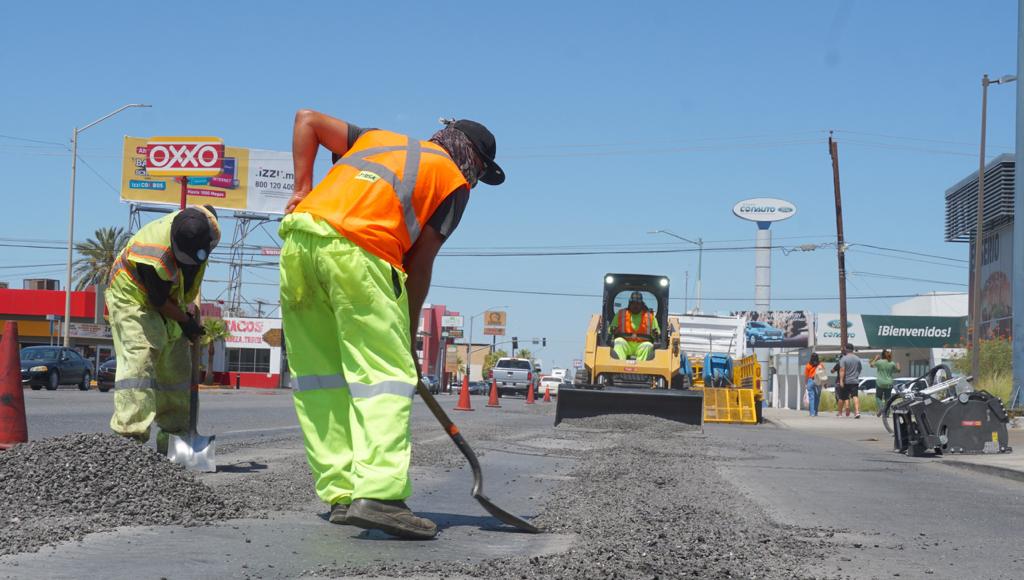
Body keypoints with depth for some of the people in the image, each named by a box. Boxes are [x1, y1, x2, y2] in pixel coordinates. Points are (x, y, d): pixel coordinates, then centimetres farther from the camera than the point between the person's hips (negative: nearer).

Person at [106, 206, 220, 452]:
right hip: (134, 298, -7)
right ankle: (130, 436, -28)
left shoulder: (208, 227, -22)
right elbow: (159, 301, -28)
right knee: (138, 357, -23)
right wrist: (186, 322, -11)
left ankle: (173, 436, 19)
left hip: (173, 298, 7)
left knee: (176, 366, 9)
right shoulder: (153, 255, -40)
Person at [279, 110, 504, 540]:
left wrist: (303, 187, 21)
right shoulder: (453, 180, 16)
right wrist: (408, 337, 17)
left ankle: (340, 495, 9)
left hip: (298, 237, 6)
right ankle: (378, 495, -19)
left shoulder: (377, 139, 32)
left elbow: (307, 120, 26)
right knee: (386, 374, -5)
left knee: (319, 376, 10)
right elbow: (418, 264, 10)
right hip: (357, 249, -6)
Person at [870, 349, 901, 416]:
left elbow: (871, 365, 3)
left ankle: (880, 407, -15)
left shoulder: (879, 362, -8)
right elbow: (898, 370, 12)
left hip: (880, 383, -2)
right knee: (887, 399, 8)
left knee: (878, 397, 10)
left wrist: (876, 358, 16)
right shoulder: (892, 363, 0)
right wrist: (898, 365, 31)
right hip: (889, 384, 2)